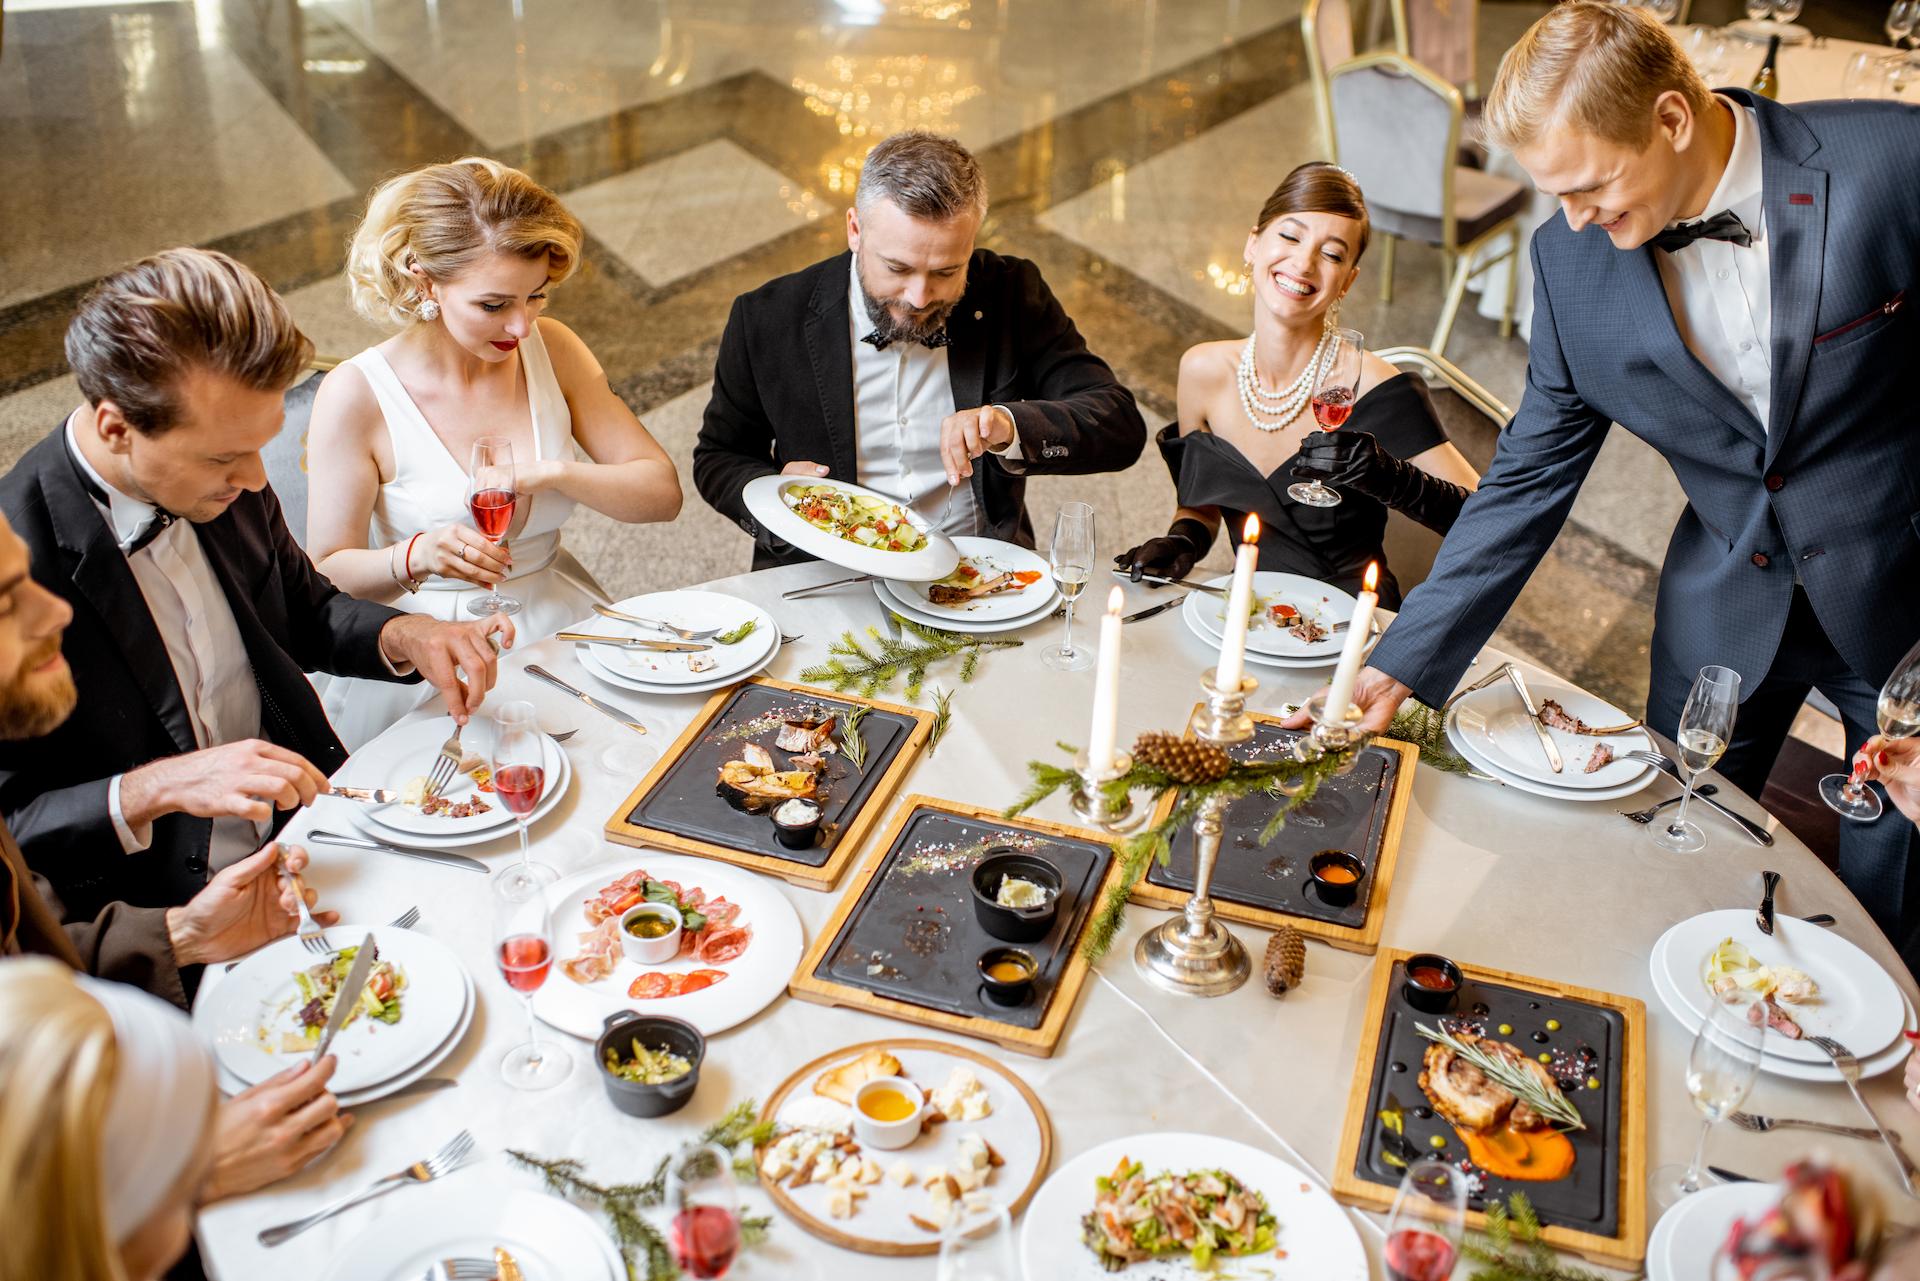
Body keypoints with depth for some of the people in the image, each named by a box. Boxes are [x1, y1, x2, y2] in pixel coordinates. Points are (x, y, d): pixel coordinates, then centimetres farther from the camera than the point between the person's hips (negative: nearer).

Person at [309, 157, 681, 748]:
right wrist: (414, 557, -27)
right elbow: (328, 572, -7)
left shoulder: (551, 349, -1)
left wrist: (555, 473, -18)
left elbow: (662, 490, -1)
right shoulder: (355, 395, -13)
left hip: (560, 620, 4)